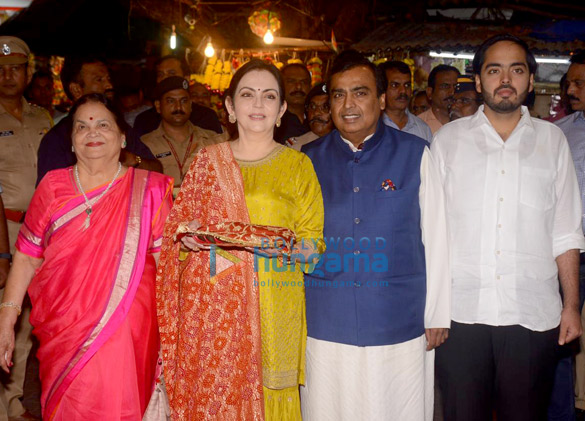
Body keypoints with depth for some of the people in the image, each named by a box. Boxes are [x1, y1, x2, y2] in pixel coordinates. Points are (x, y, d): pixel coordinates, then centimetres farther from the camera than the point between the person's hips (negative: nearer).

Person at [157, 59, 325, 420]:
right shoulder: (208, 160, 9)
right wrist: (189, 236, -5)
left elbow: (313, 245, 3)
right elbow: (178, 232, 16)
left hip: (273, 307, -1)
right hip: (212, 307, 1)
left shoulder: (298, 164, 6)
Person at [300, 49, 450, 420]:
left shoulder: (414, 154, -1)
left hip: (400, 330, -1)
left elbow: (436, 237, 1)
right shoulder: (309, 160, 4)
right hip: (324, 330, 2)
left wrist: (437, 316, 2)